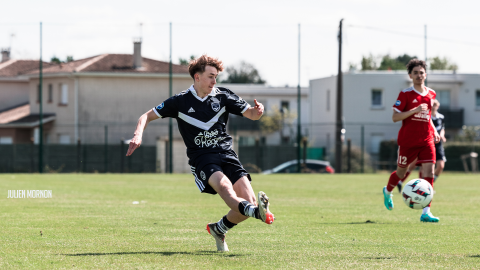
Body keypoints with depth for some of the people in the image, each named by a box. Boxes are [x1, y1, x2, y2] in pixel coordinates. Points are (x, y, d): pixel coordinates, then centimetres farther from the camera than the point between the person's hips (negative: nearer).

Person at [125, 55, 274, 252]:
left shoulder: (223, 97, 8)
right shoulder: (180, 101, 4)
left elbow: (251, 114, 12)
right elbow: (147, 116, 10)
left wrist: (257, 111, -14)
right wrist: (138, 135, -10)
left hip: (226, 154, 3)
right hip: (201, 158, -3)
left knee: (249, 201, -12)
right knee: (224, 185, -35)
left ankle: (218, 229, 15)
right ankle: (257, 212, -62)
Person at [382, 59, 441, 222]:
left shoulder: (431, 94, 10)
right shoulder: (405, 94, -6)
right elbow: (395, 117, -11)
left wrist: (434, 132, 9)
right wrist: (414, 110, -23)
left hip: (426, 141, 4)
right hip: (408, 141, -3)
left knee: (429, 173, -10)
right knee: (401, 172, 12)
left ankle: (426, 212, -13)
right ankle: (387, 192, 46)